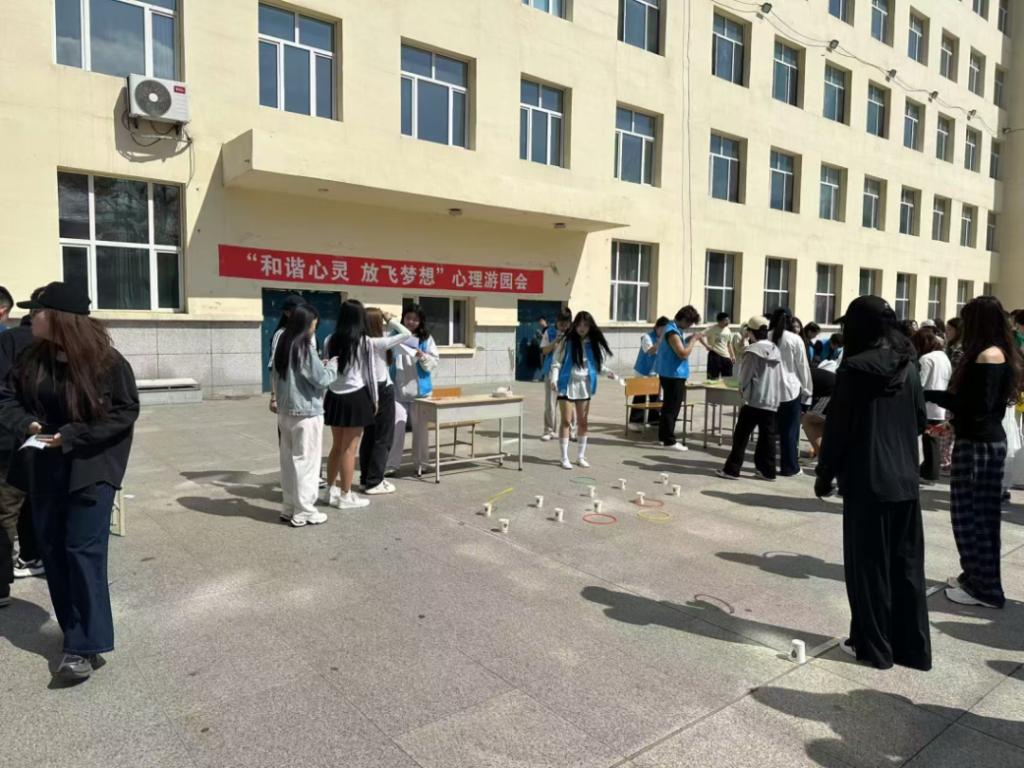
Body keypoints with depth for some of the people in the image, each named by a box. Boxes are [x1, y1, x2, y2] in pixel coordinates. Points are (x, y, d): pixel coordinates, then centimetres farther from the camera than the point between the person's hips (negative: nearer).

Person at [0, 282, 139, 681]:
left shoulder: (107, 362, -13)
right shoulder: (33, 358, 2)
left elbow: (125, 412, -13)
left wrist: (73, 436, -20)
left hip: (91, 469, -6)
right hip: (45, 469, 6)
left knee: (84, 552, -8)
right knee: (53, 550, 10)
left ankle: (86, 647, -3)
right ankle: (77, 635, 24)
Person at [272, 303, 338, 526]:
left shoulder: (283, 346, 8)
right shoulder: (304, 348, -16)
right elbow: (321, 380, -14)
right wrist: (333, 366, 5)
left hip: (285, 411, 8)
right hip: (306, 412, -8)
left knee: (288, 460, 13)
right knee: (306, 461, 0)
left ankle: (289, 507, 21)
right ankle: (304, 512, 5)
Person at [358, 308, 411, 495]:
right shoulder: (378, 343, -18)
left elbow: (385, 333, 23)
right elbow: (407, 334, -17)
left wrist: (389, 324, 11)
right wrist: (392, 320, -6)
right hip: (383, 391, -8)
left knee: (369, 435, 15)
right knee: (383, 437, 0)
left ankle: (366, 478, 22)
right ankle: (374, 482, 2)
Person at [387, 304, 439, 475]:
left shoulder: (426, 338, 3)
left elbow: (435, 361, 0)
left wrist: (423, 357, -18)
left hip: (420, 390, 1)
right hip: (398, 389, -1)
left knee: (420, 427, 9)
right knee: (397, 425, -6)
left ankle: (420, 463, 20)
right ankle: (392, 464, 3)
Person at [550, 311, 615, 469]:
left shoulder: (594, 343, 2)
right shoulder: (567, 341, -6)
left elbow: (598, 363, 7)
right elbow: (557, 362, -6)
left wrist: (607, 372, -12)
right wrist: (554, 378, -20)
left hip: (585, 385, 3)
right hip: (568, 384, -3)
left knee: (583, 422, 10)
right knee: (566, 421, -2)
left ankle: (581, 456, 22)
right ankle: (564, 458, 5)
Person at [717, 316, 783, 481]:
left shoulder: (753, 350, -12)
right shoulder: (775, 350, 7)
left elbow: (745, 375, -6)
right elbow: (779, 377, 12)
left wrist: (742, 389, 12)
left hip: (754, 399, -6)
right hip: (772, 400, 6)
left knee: (741, 435, 0)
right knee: (768, 436, 10)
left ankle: (732, 469, 1)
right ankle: (767, 470, 14)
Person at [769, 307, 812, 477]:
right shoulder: (795, 340, -7)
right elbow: (802, 367, -2)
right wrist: (806, 389, 9)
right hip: (790, 389, -2)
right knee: (789, 430, 6)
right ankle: (789, 467, 11)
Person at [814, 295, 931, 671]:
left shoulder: (854, 368, -13)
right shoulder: (908, 367, 4)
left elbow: (838, 427, -11)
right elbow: (920, 422, 12)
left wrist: (825, 473, -1)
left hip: (867, 481, -5)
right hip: (905, 480, 6)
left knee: (868, 566, 6)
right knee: (906, 564, 14)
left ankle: (874, 646, 16)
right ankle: (913, 647, 24)